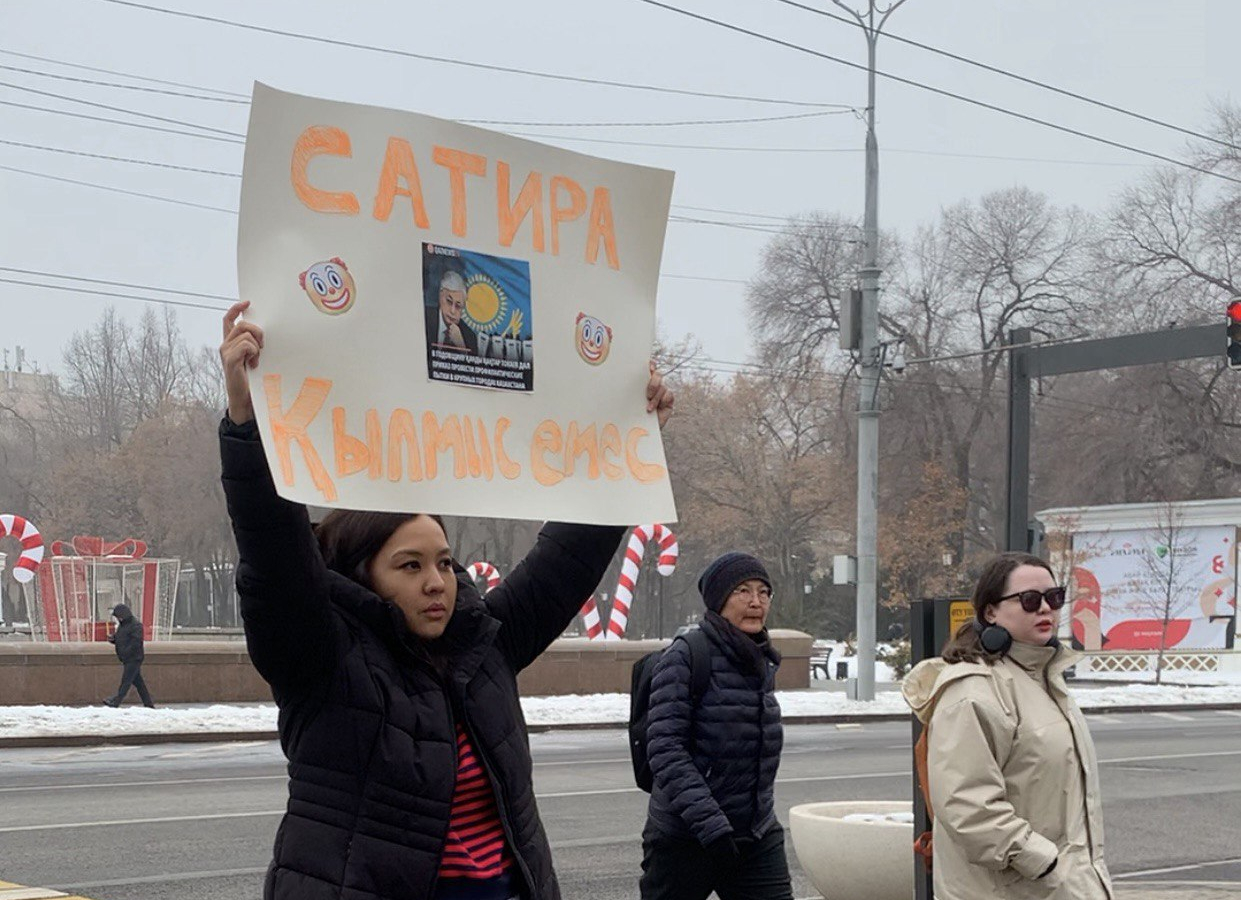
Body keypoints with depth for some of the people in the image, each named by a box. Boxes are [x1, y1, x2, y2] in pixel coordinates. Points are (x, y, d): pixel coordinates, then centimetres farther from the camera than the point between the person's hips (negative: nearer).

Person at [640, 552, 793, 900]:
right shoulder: (683, 658, -12)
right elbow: (665, 749, -19)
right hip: (683, 841, -5)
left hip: (757, 839, 6)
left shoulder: (763, 664, 10)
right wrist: (709, 823, -27)